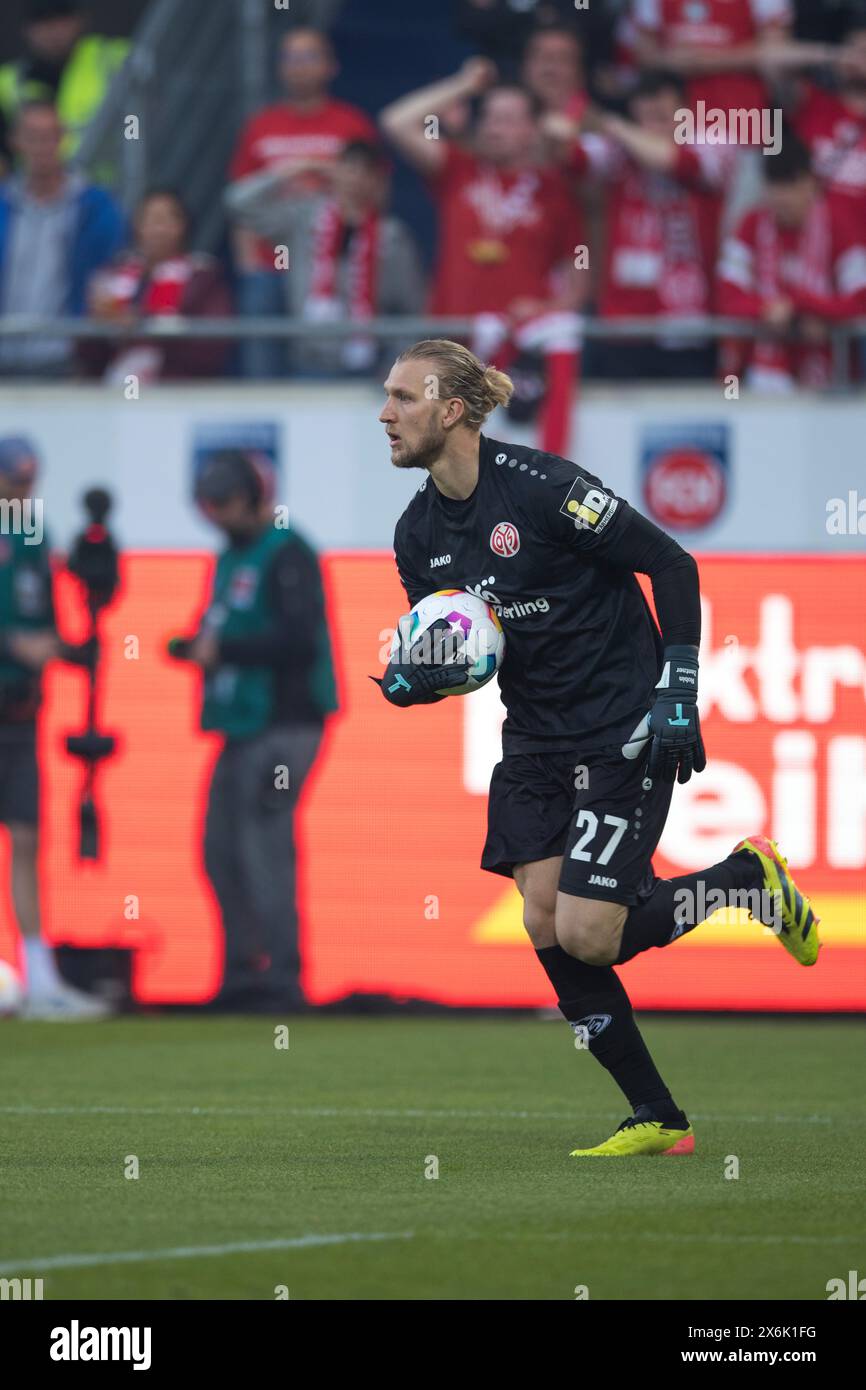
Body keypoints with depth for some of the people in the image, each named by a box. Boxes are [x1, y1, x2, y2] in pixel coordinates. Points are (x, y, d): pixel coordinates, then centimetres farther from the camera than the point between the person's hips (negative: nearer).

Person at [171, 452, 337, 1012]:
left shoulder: (288, 556, -11)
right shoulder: (232, 557, 18)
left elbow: (298, 638, -21)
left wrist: (223, 649, -19)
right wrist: (197, 646, 4)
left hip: (283, 728, -10)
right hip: (243, 728, 10)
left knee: (265, 849, -12)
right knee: (221, 850, 10)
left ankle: (284, 979, -10)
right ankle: (242, 972, 18)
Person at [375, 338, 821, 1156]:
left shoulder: (539, 485, -18)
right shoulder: (418, 533, 3)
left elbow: (672, 565, -13)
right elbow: (449, 656, 12)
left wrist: (678, 692, -16)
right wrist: (410, 680, -12)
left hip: (624, 727, -7)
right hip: (535, 736, 7)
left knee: (586, 935, -14)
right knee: (544, 926, -5)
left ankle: (746, 878, 13)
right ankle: (656, 1120, 6)